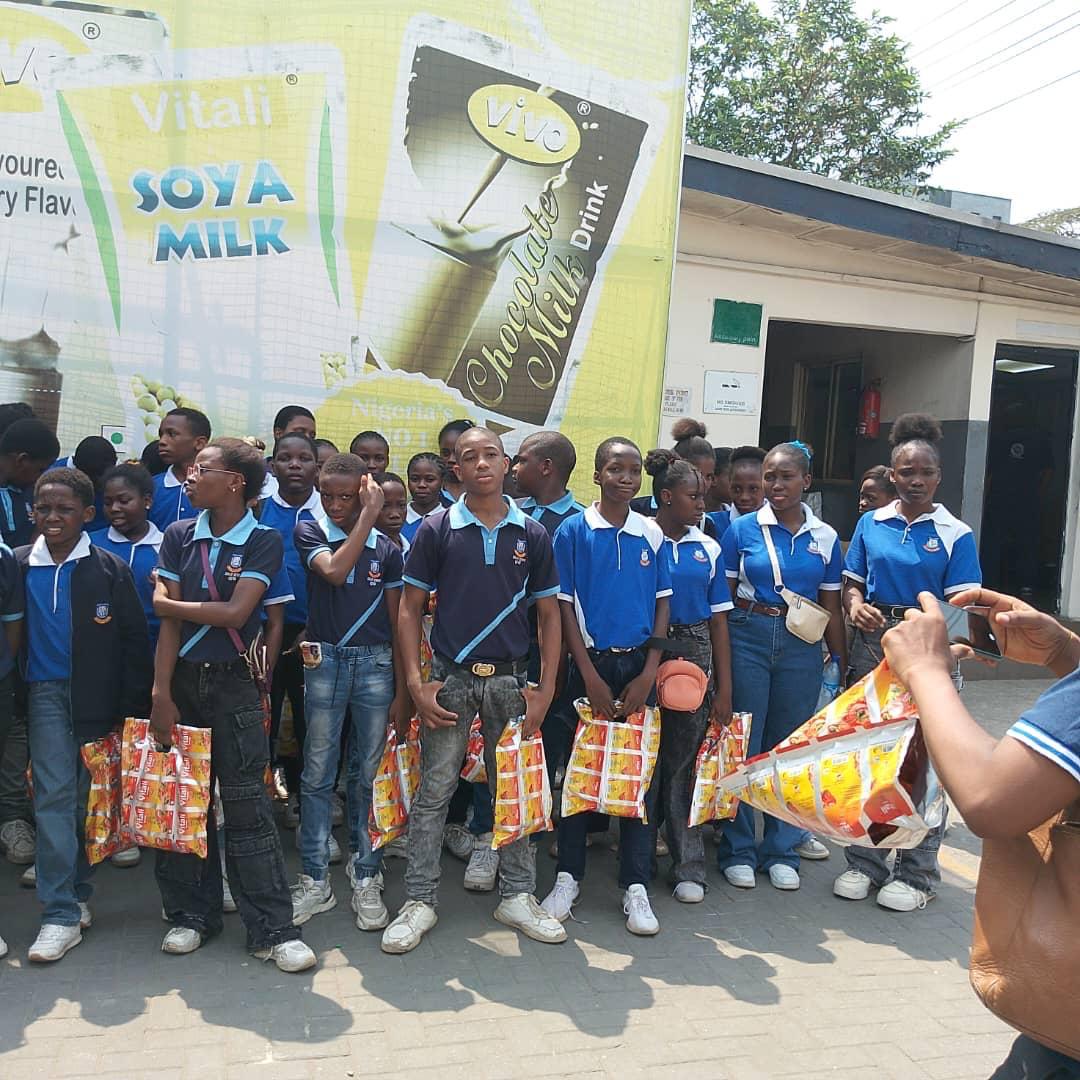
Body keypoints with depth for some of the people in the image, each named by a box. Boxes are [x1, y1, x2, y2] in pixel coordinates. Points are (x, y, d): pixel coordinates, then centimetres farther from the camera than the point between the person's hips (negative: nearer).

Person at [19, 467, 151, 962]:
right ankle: (61, 913, 0)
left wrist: (134, 707, -3)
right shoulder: (18, 565, 2)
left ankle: (77, 892, 26)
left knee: (89, 799, 9)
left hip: (97, 698, 0)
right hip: (47, 694, 1)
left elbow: (134, 642, -1)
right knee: (54, 795, -5)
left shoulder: (110, 569, -3)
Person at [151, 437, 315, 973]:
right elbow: (168, 622, 0)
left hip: (232, 684, -3)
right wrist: (161, 693, -6)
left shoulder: (264, 540, -4)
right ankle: (190, 914, 25)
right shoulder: (179, 536, 6)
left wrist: (168, 603, -3)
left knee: (247, 805, -2)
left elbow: (234, 613, -14)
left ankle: (274, 930, 5)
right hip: (180, 680, 4)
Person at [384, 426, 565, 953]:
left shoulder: (532, 534, 4)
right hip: (449, 677, -1)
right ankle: (419, 901, 16)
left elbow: (548, 616, 7)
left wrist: (545, 689, -1)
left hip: (510, 679, 2)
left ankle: (517, 895, 24)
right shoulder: (437, 529, -1)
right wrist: (416, 683, -8)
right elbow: (410, 608, 0)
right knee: (433, 793, 4)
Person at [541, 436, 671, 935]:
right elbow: (564, 606, -3)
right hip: (589, 664, -2)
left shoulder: (652, 534, 5)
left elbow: (661, 606, 6)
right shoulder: (574, 530, -2)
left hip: (639, 666, 2)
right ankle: (568, 876, 21)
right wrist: (591, 678, -8)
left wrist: (648, 675, -4)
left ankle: (636, 886, 16)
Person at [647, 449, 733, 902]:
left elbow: (718, 620, 9)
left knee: (683, 762, 7)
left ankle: (689, 866, 18)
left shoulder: (708, 549, 8)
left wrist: (724, 689, 6)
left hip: (695, 654, 3)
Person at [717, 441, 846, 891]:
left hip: (801, 647, 2)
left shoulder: (825, 538, 6)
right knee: (743, 746, 3)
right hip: (747, 639, -2)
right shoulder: (742, 529, -1)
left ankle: (782, 852, 24)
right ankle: (737, 850, 18)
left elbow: (831, 606, 9)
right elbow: (722, 596, 0)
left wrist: (842, 663, 7)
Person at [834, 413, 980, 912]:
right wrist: (856, 606, -10)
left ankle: (916, 875, 20)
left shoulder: (956, 535, -4)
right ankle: (864, 862, 26)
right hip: (872, 644, 4)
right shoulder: (870, 523, 7)